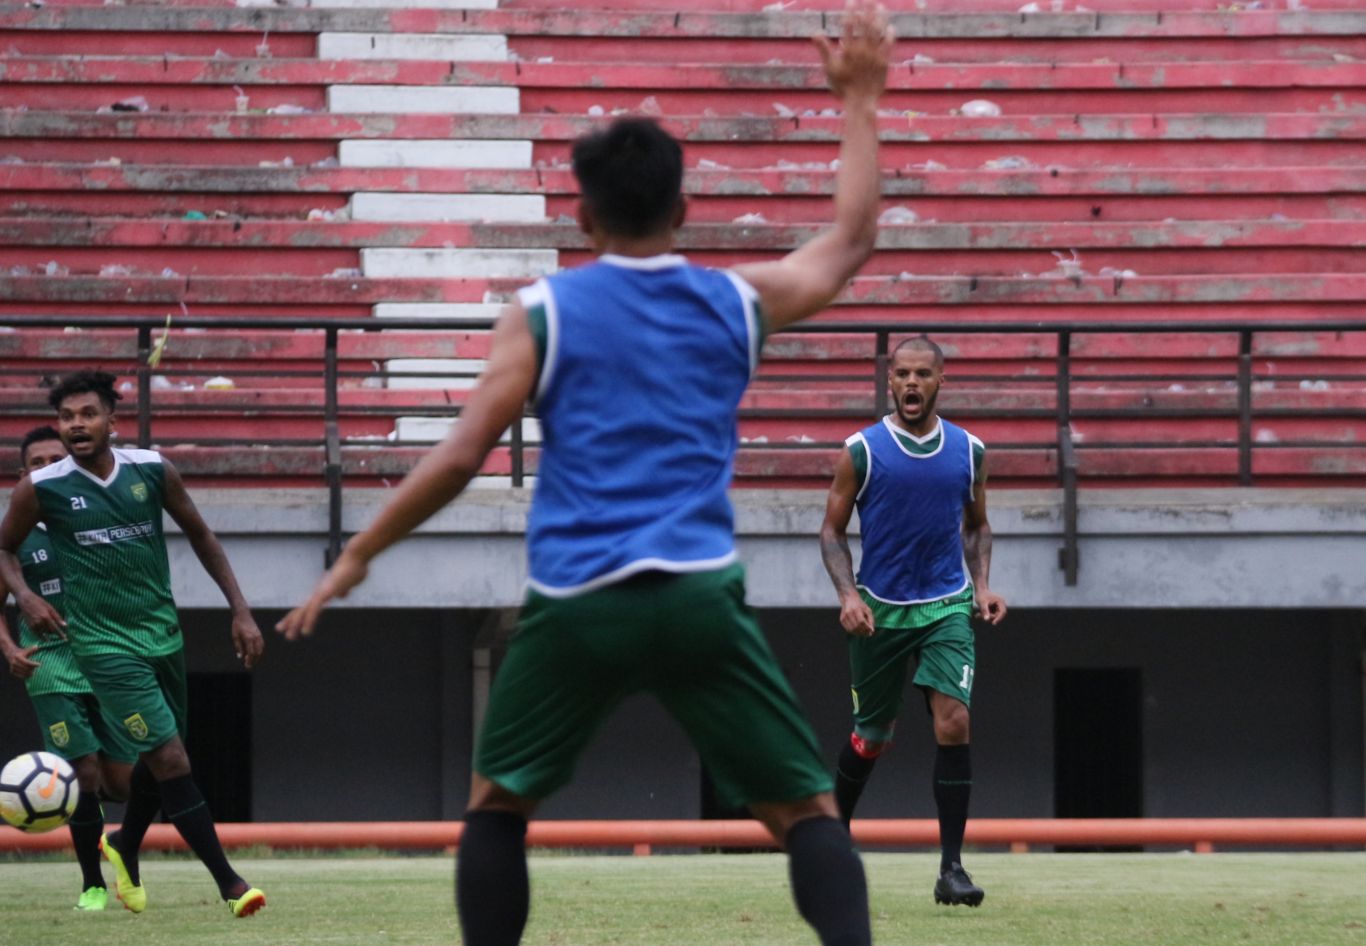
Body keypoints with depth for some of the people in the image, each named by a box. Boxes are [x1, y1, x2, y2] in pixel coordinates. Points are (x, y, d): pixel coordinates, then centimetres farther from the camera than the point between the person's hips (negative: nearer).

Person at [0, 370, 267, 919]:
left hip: (163, 632, 4)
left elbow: (198, 534, 10)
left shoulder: (152, 471, -3)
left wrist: (240, 610, 7)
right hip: (104, 644, -4)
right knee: (170, 759, -13)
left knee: (157, 756, 16)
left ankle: (125, 848, 45)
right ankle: (229, 884, -8)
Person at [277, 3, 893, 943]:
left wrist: (357, 556, 7)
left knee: (498, 802, 19)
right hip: (699, 598, 1)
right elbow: (851, 240, 28)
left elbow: (459, 458, -1)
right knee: (805, 809, 4)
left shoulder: (545, 311, 4)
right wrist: (860, 99, 36)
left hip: (576, 605, 0)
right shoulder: (737, 302, 10)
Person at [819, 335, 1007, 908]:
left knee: (953, 722, -16)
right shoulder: (862, 450, -4)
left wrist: (982, 585, 3)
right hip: (878, 610, -1)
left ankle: (951, 866, -12)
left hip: (947, 607, 1)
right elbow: (832, 530, 1)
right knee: (872, 738, 8)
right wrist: (848, 594, -13)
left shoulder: (968, 451, 4)